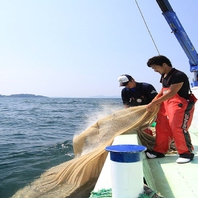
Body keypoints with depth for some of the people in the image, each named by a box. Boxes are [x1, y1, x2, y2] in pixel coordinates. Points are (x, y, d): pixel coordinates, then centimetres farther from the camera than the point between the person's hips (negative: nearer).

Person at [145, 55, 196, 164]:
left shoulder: (178, 76, -18)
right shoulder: (164, 76, 11)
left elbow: (171, 93, -24)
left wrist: (154, 103, -22)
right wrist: (152, 103, 8)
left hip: (180, 105, -9)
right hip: (166, 104, 9)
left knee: (178, 128, -11)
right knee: (161, 127, 9)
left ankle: (186, 153, 5)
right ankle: (160, 151, 20)